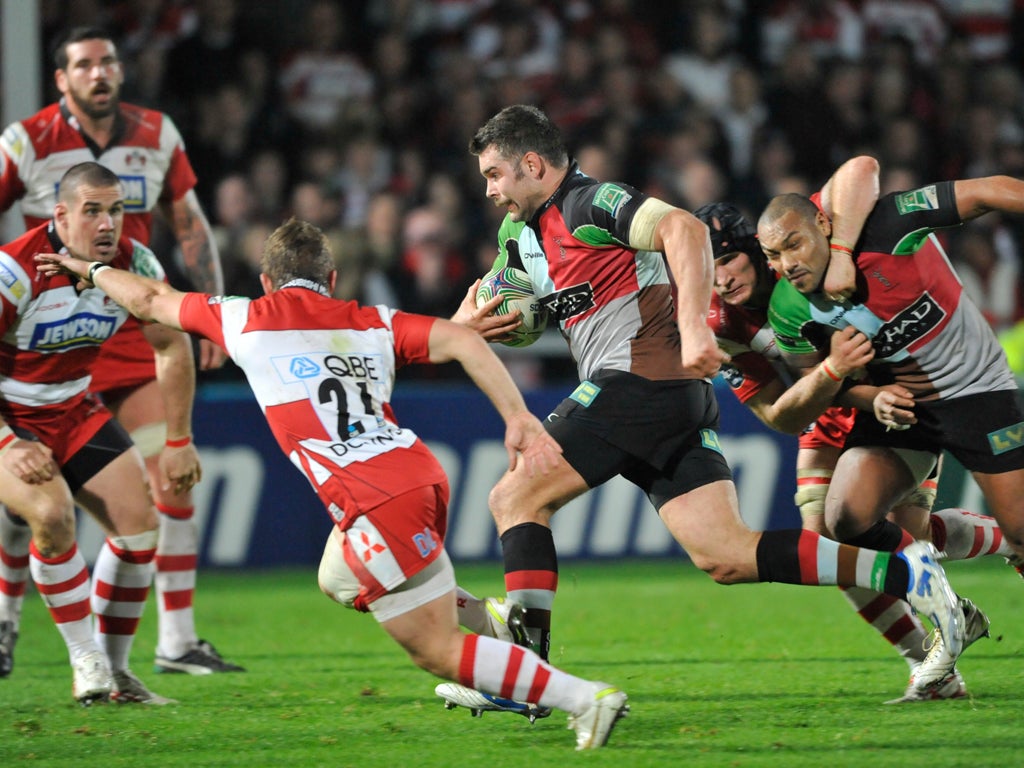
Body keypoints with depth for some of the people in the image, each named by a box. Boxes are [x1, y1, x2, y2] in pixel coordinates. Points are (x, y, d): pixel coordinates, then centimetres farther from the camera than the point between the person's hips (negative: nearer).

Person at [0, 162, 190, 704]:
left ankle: (114, 670, 7)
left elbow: (172, 345, 5)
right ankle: (85, 660, -13)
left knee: (138, 521, -8)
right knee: (53, 513, -30)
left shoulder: (133, 263, -10)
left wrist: (179, 441, 3)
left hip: (73, 410, 6)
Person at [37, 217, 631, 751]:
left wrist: (90, 269, 43)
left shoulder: (247, 320, 10)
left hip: (377, 503, -6)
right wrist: (519, 419, -3)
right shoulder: (374, 324, 17)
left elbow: (150, 299, 25)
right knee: (340, 580, 32)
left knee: (439, 652, -2)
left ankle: (586, 698, -12)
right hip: (419, 471, 6)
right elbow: (460, 340, 1)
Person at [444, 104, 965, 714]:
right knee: (724, 557, -2)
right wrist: (468, 323, 8)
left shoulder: (589, 203, -5)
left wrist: (693, 325, -29)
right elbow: (510, 317, 32)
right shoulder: (522, 234, 24)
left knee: (515, 498, -5)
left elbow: (684, 229, -18)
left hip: (642, 381, -9)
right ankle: (904, 574, -8)